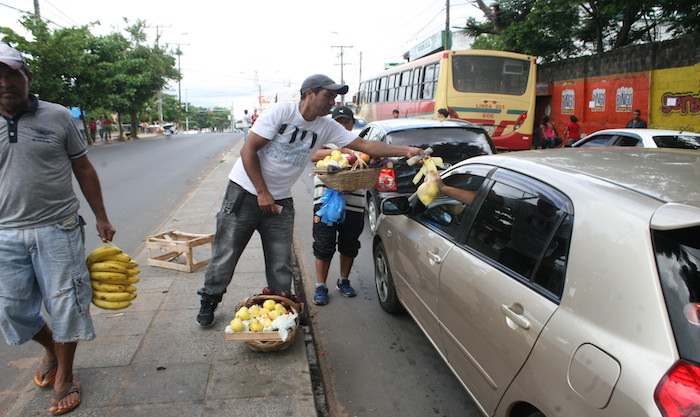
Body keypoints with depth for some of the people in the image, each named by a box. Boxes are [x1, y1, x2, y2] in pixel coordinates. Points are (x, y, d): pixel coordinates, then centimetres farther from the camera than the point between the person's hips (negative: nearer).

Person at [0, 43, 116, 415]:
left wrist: (101, 218, 4)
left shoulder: (58, 117, -1)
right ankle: (50, 348, 42)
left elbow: (83, 169, 5)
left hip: (57, 230, -2)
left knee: (64, 305, 3)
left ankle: (63, 378, 24)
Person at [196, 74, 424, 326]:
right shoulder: (281, 112, -14)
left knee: (280, 262, 4)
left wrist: (406, 151, -14)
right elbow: (248, 151, -14)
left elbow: (365, 145, -4)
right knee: (226, 253, 4)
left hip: (280, 201, 4)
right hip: (246, 190, -4)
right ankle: (209, 301, 25)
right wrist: (263, 193, -16)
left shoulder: (327, 127, 0)